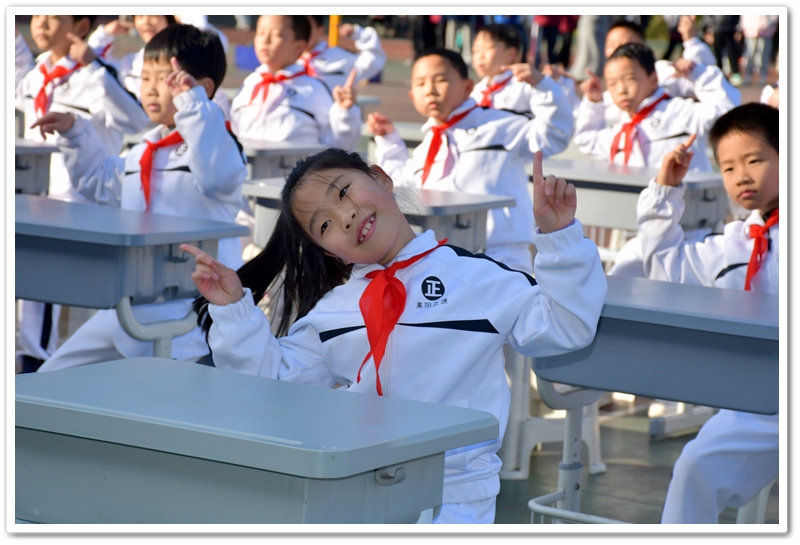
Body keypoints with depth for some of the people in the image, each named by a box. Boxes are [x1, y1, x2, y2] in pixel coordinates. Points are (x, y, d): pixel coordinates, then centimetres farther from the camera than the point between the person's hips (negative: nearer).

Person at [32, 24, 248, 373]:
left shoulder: (216, 142, -11)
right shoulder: (144, 151, 17)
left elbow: (216, 177, -36)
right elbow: (100, 183, 36)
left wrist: (192, 102, -34)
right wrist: (74, 136, 24)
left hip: (190, 314, -9)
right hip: (130, 309, 9)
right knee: (51, 380, 14)